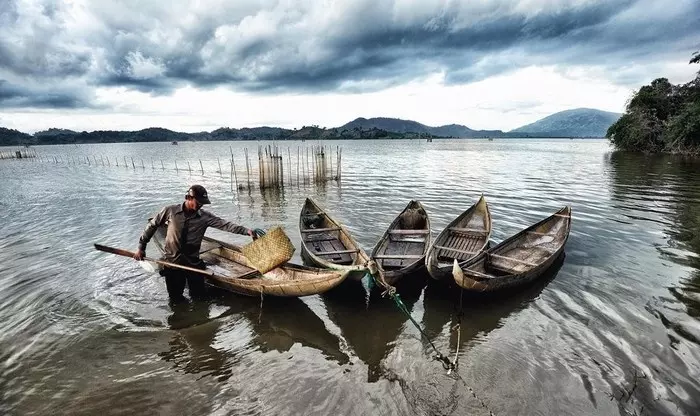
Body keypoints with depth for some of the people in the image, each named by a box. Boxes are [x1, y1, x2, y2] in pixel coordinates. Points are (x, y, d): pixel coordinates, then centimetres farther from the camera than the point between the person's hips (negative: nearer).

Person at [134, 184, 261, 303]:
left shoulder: (204, 217, -8)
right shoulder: (170, 211, -7)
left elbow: (225, 224, -20)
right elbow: (152, 226, 6)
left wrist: (247, 230, -34)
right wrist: (141, 247, 7)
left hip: (193, 262, 1)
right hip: (172, 262, -1)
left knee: (200, 297, 7)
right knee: (176, 300, 8)